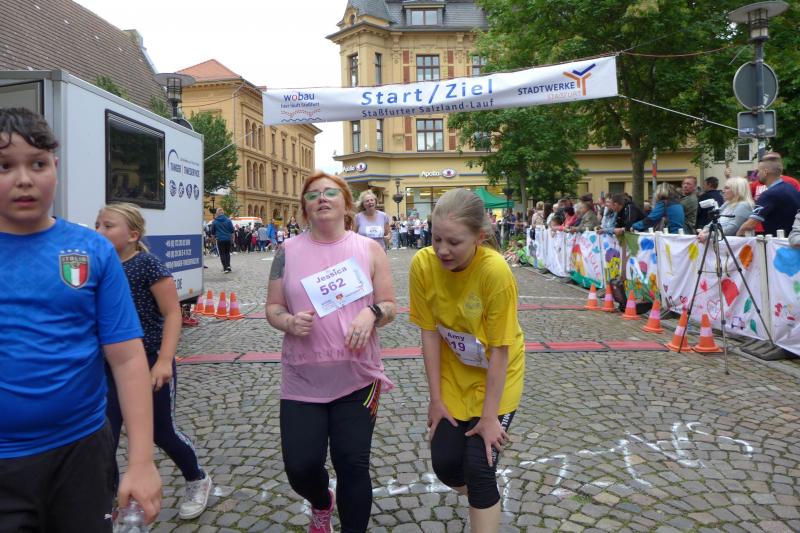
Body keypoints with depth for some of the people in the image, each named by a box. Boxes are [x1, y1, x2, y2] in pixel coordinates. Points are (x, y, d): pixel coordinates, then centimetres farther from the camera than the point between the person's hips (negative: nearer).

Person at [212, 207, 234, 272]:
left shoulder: (214, 221, -3)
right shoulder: (228, 220, -1)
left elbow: (212, 231, 8)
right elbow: (232, 230, 4)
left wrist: (214, 236, 26)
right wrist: (232, 237, 18)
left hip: (220, 239, -2)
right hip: (228, 239, 2)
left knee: (222, 254, 3)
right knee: (227, 253, 17)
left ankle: (225, 268, -3)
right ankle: (228, 265, 10)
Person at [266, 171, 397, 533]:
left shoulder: (370, 249, 1)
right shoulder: (288, 251, 3)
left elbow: (389, 307, 3)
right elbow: (273, 308, 7)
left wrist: (371, 313, -19)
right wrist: (289, 322, -15)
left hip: (357, 379, -1)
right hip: (302, 381, 1)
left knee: (352, 466, 1)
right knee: (300, 468, 4)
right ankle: (321, 504, 42)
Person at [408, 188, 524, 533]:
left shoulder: (496, 271, -30)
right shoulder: (422, 265, -21)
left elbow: (499, 349, -23)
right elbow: (430, 333, -12)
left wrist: (489, 416, -17)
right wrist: (436, 398, -7)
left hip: (496, 377, -3)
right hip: (452, 374, 3)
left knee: (478, 468, -7)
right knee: (444, 464, 6)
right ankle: (485, 503, 38)